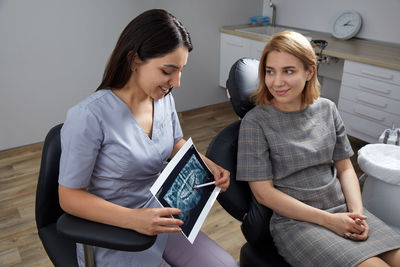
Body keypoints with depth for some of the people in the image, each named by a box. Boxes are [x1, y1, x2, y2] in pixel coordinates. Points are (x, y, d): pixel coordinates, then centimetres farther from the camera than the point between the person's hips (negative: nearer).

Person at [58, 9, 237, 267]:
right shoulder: (89, 117, -24)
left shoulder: (164, 98, -4)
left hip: (161, 215, 6)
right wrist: (133, 219, -29)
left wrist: (210, 166, -4)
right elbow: (70, 197, -17)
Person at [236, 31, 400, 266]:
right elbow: (264, 193, -12)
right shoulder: (255, 122, -11)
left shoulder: (327, 109, 4)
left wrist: (357, 211, -6)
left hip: (342, 210, 5)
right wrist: (328, 220, -14)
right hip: (295, 220, -5)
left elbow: (345, 168, 11)